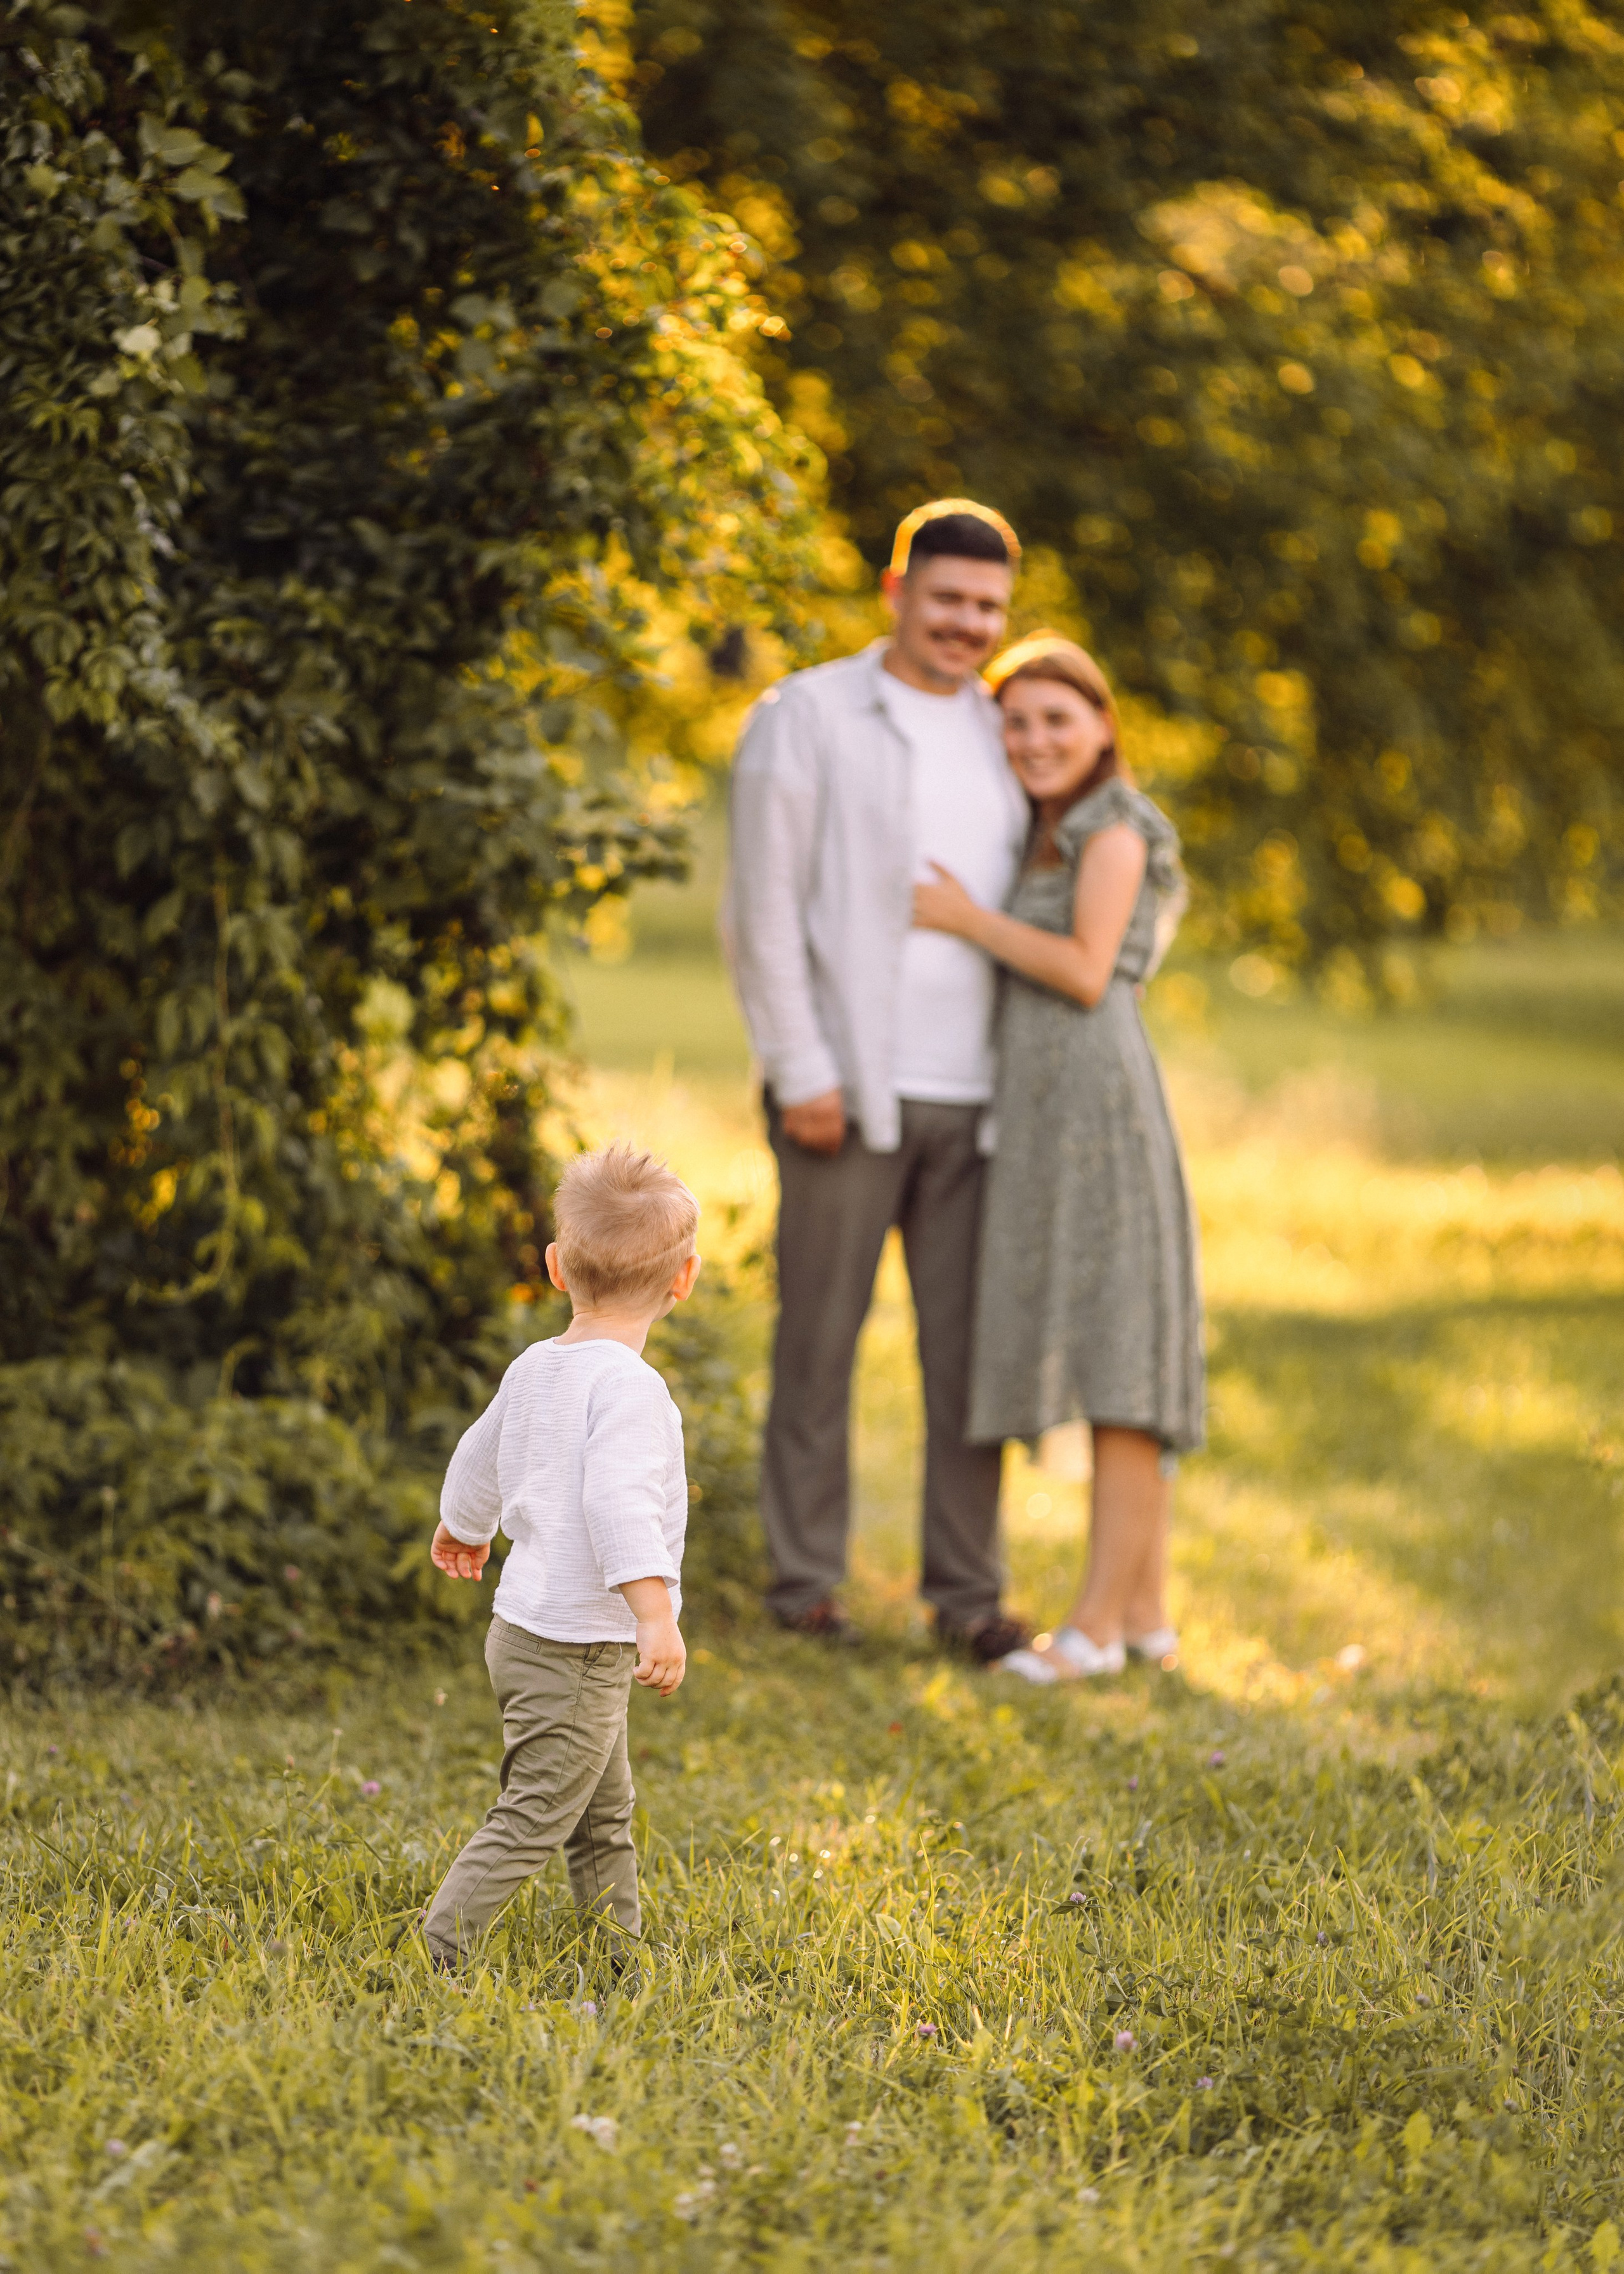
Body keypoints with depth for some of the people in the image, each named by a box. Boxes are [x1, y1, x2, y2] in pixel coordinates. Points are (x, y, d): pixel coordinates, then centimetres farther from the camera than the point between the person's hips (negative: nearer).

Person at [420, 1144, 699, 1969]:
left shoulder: (534, 1368, 8)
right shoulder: (628, 1385, -20)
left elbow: (480, 1455, 25)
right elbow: (617, 1503, -33)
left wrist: (463, 1528, 46)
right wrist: (657, 1617, -39)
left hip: (527, 1629, 10)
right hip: (575, 1651, -10)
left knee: (604, 1815, 20)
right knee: (531, 1819, -7)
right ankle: (434, 1956, -7)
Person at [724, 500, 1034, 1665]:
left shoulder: (1003, 737, 15)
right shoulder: (806, 718, -1)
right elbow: (763, 908, -5)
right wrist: (800, 1072, -11)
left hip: (975, 1098, 4)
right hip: (851, 1090, -4)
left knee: (972, 1347, 5)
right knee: (821, 1338, 3)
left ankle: (968, 1589, 12)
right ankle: (807, 1580, 12)